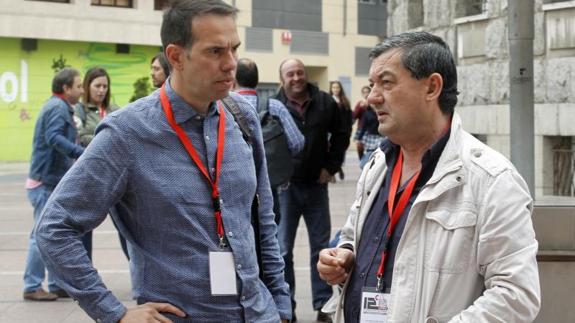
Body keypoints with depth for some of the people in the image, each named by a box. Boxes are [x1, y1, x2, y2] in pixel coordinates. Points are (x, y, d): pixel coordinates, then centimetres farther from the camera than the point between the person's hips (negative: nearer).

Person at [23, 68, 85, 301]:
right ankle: (32, 287, 1)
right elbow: (54, 138, -28)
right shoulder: (57, 107, -13)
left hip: (55, 182, 10)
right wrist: (83, 153, -35)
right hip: (46, 183, -10)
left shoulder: (60, 107, 18)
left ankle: (57, 284, 18)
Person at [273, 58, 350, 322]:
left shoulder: (325, 103, -2)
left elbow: (340, 134, 11)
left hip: (316, 185, 3)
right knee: (282, 249, 3)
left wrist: (331, 166, 4)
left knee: (321, 247, 10)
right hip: (284, 186, -2)